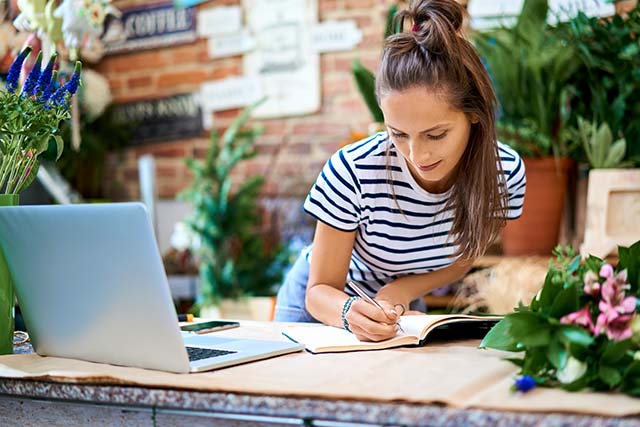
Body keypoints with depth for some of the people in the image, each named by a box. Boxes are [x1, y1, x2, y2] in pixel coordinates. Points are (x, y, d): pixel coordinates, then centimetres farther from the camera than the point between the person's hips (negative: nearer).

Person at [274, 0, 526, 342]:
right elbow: (321, 290, -19)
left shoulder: (505, 173, -20)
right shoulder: (351, 172, -30)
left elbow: (461, 259, -2)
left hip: (401, 306, 3)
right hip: (329, 305, -2)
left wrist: (400, 291, -21)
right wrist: (351, 312, -42)